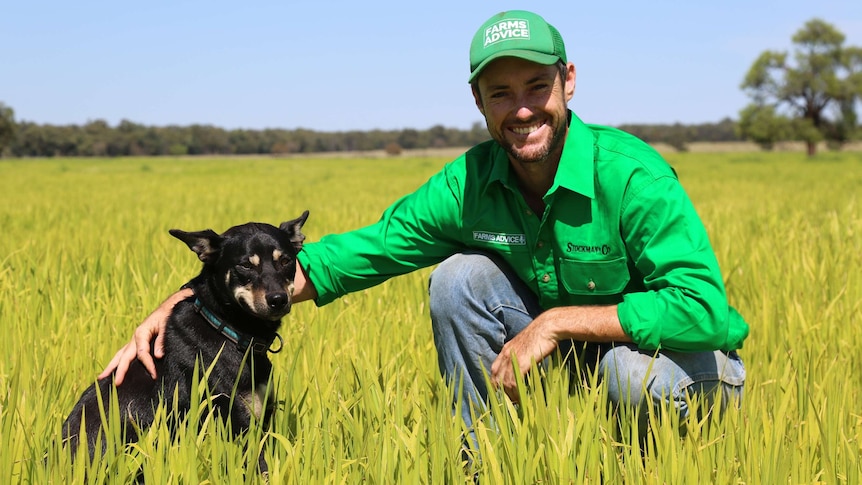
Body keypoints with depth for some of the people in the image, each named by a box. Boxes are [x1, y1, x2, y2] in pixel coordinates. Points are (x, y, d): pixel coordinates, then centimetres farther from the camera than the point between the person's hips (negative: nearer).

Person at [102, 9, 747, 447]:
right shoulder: (470, 184, -12)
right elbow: (356, 253, -12)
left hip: (690, 359, -4)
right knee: (460, 277, -16)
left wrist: (555, 321, -32)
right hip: (569, 349, 4)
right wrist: (184, 302, -19)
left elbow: (704, 309, -34)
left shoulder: (629, 173, -27)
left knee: (636, 373, -38)